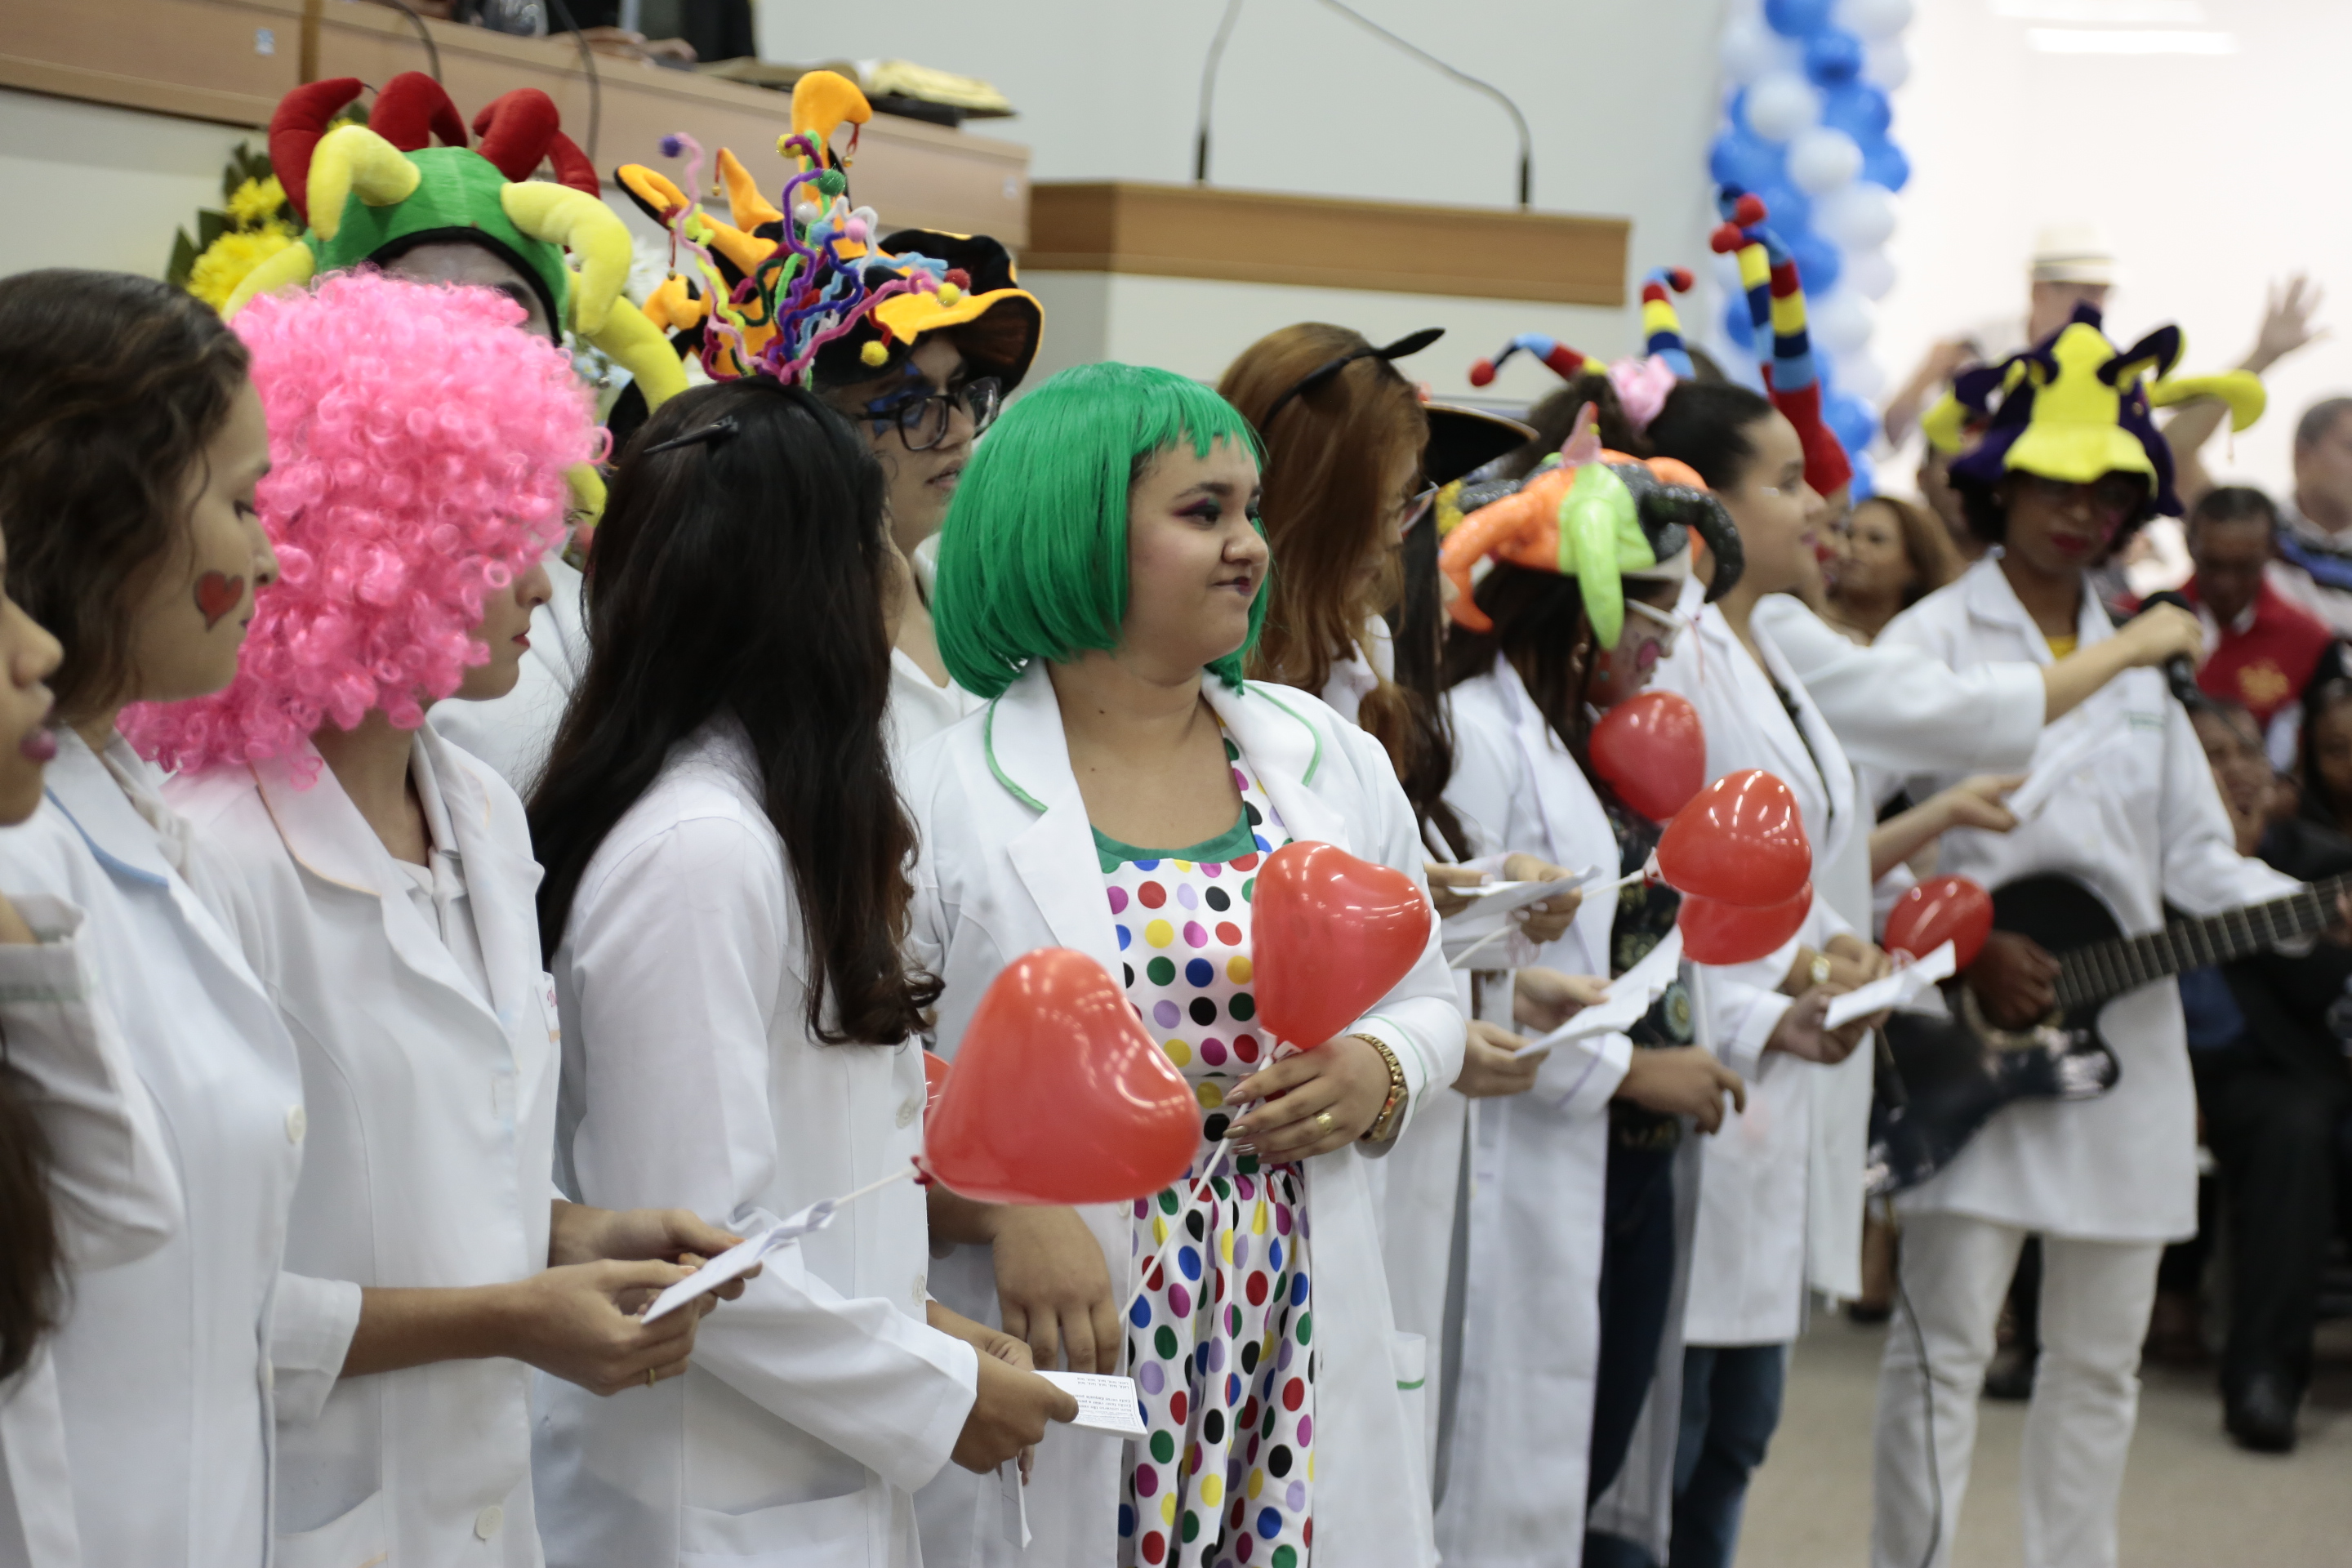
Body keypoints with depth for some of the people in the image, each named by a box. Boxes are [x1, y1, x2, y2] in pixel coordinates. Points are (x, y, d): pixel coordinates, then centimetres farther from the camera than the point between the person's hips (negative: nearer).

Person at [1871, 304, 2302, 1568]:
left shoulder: (2136, 661, 16)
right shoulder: (1936, 639, -2)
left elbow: (2194, 857, 13)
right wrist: (1965, 948, -17)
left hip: (2127, 1036, 6)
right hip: (1973, 1037, -6)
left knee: (2099, 1357, 11)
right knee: (1945, 1343, -6)